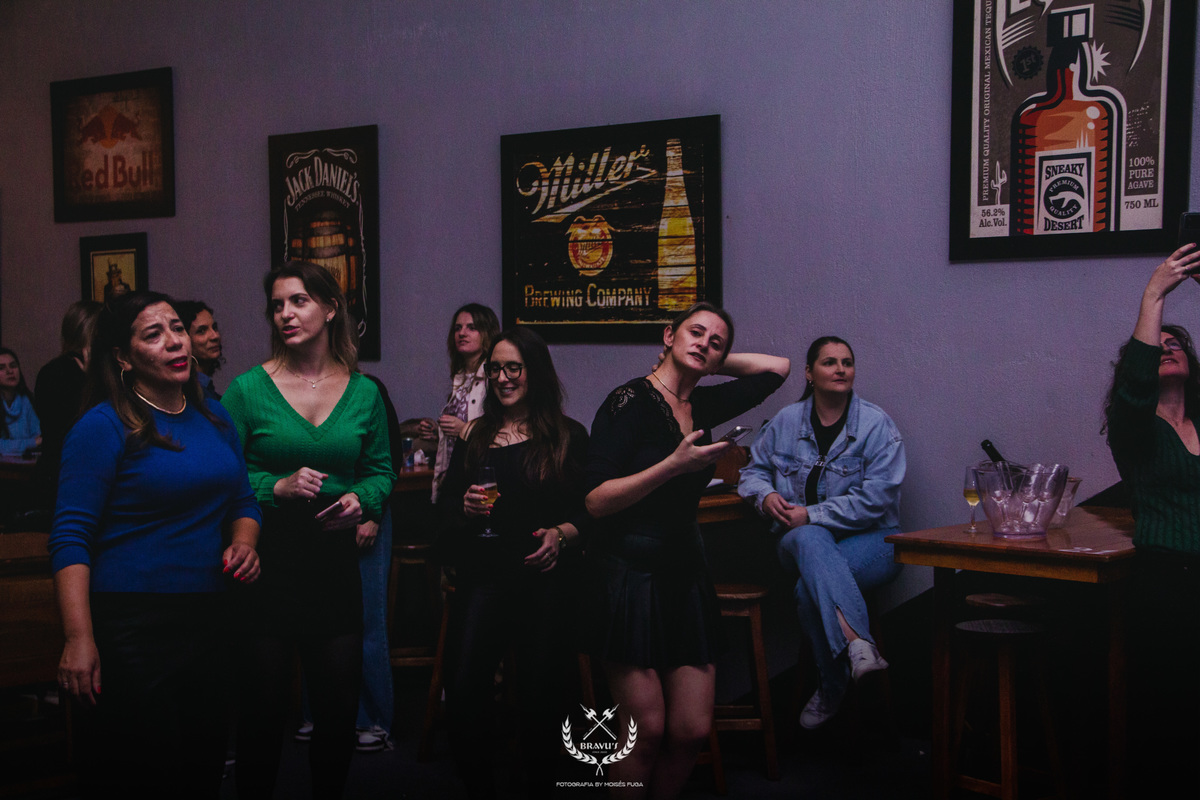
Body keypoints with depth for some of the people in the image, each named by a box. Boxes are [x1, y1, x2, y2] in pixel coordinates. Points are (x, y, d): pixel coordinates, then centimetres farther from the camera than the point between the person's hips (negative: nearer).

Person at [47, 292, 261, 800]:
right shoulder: (104, 427, -9)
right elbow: (70, 537, -14)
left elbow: (243, 502, 22)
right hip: (131, 626, -6)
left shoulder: (215, 418, 11)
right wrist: (79, 638, -22)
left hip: (208, 619, 6)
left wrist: (242, 545, -1)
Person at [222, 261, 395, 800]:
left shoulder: (364, 393, 6)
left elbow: (381, 471, 14)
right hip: (265, 561, -2)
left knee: (341, 706, 8)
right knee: (262, 709, 5)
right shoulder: (247, 389, -3)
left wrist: (361, 499, -6)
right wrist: (277, 488, -17)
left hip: (335, 559, 3)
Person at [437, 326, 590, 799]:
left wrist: (560, 535, -15)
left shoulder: (568, 436, 6)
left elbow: (588, 511, 4)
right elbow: (445, 507, 16)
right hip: (482, 578, 2)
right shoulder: (475, 436, 14)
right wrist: (465, 509, -5)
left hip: (545, 581, -2)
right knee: (463, 694, -9)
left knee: (540, 698, -3)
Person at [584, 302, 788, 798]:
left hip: (685, 575, 6)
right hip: (629, 574, -6)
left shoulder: (702, 406, 12)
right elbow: (596, 500, -15)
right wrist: (675, 464, -20)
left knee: (692, 730, 1)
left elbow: (777, 367, 24)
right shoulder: (630, 401, -8)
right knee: (646, 731, -6)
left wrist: (713, 362, 16)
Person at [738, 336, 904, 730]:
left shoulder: (876, 424, -3)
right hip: (799, 538, 3)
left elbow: (875, 498, -12)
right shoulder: (786, 422, 9)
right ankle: (858, 642, -50)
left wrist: (812, 515, -16)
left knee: (809, 587, -34)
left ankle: (832, 690, -22)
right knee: (810, 541, -37)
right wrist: (765, 495, -3)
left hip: (870, 539, -2)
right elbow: (754, 470, 21)